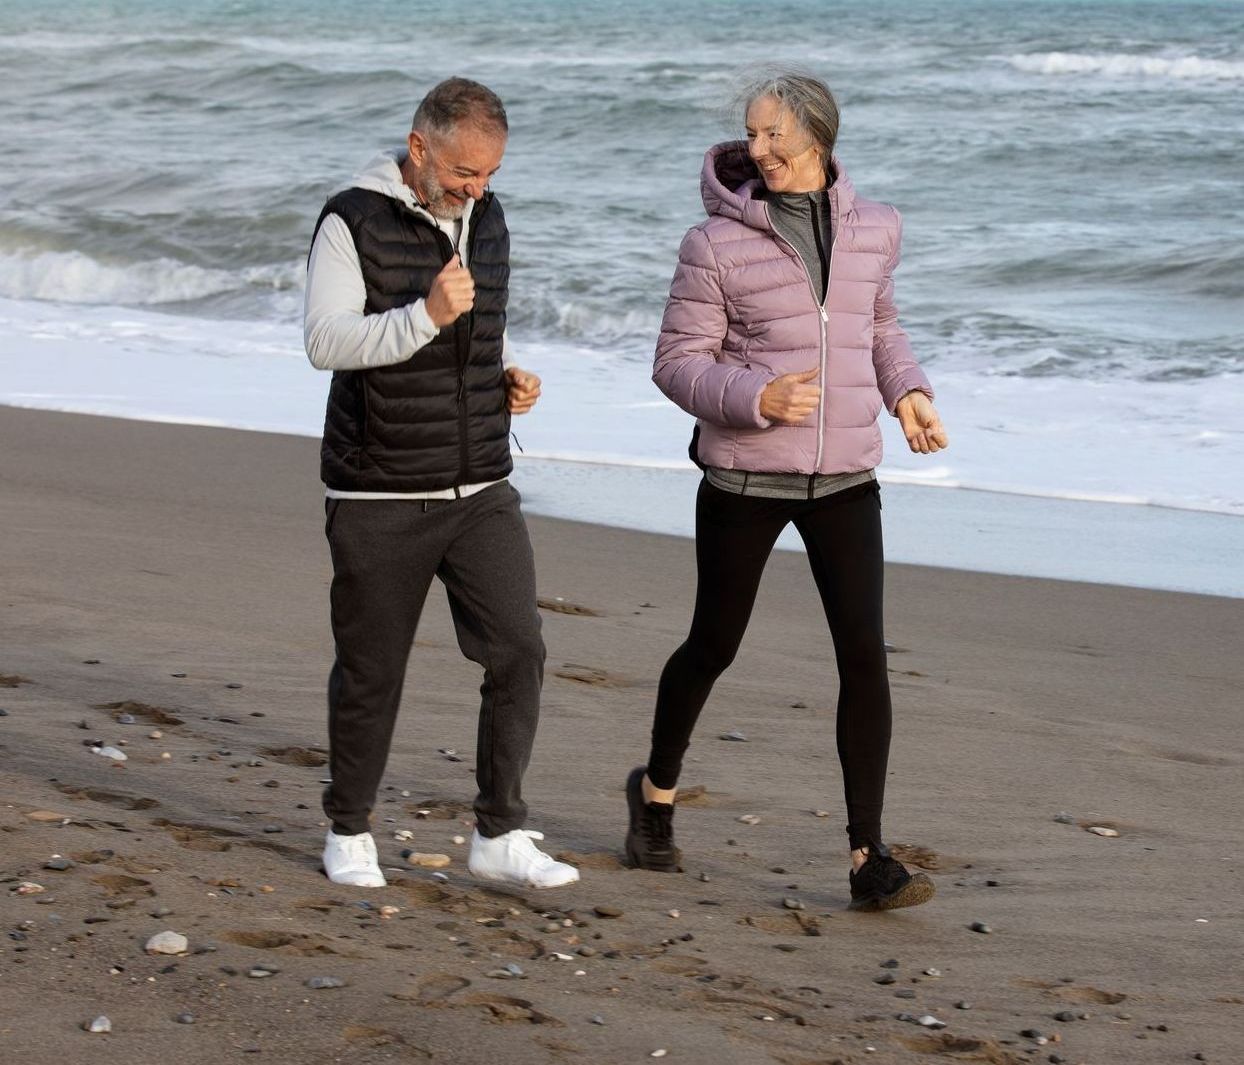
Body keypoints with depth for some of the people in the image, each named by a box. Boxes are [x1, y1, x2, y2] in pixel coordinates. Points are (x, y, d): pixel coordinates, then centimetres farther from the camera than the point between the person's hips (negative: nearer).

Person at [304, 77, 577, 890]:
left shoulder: (485, 219, 8)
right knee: (371, 672, 5)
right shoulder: (353, 222, -11)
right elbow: (327, 342, -20)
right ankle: (350, 832, 24)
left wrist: (511, 378, 3)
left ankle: (500, 836, 2)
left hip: (480, 489, 5)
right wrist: (428, 314, -32)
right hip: (380, 496, -5)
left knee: (518, 653, -6)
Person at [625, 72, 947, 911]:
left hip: (844, 478, 2)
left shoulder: (874, 229, 4)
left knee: (864, 654, -8)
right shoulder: (719, 245, -9)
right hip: (744, 476, -2)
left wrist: (908, 391, 4)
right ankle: (657, 790, 39)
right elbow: (678, 363, -6)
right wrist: (755, 399, -23)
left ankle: (869, 858, -5)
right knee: (714, 647, 11)